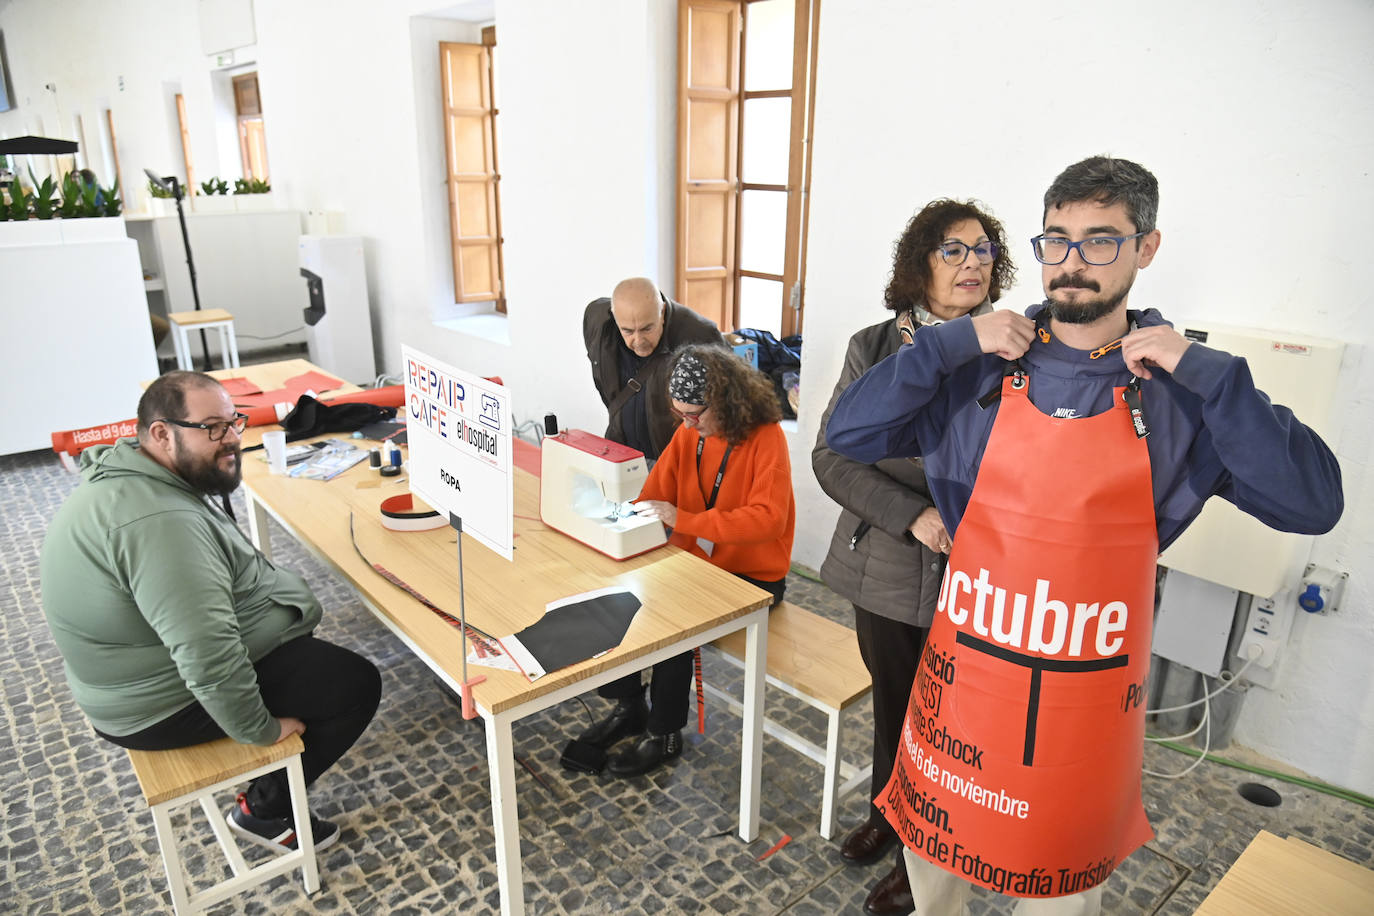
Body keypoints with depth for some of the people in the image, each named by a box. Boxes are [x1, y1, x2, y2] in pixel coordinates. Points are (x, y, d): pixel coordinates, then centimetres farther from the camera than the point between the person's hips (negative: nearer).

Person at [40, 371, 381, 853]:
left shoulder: (126, 472, 1)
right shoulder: (159, 523, -34)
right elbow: (209, 660, -36)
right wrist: (261, 729, -23)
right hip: (171, 704, -10)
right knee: (357, 684, -5)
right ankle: (266, 810, 11)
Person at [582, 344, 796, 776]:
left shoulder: (766, 438, -17)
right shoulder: (688, 433, 2)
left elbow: (768, 518, -28)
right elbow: (654, 495, 4)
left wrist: (684, 519, -33)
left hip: (752, 576, -6)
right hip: (693, 561, 6)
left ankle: (664, 734, -1)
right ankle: (628, 706, 10)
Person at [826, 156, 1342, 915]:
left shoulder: (1183, 391, -6)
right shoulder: (980, 369, -6)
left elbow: (1314, 505, -13)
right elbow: (847, 434, -10)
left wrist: (1209, 374, -19)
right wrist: (952, 341, -18)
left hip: (1087, 695, -1)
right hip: (964, 670, 1)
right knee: (932, 845, 24)